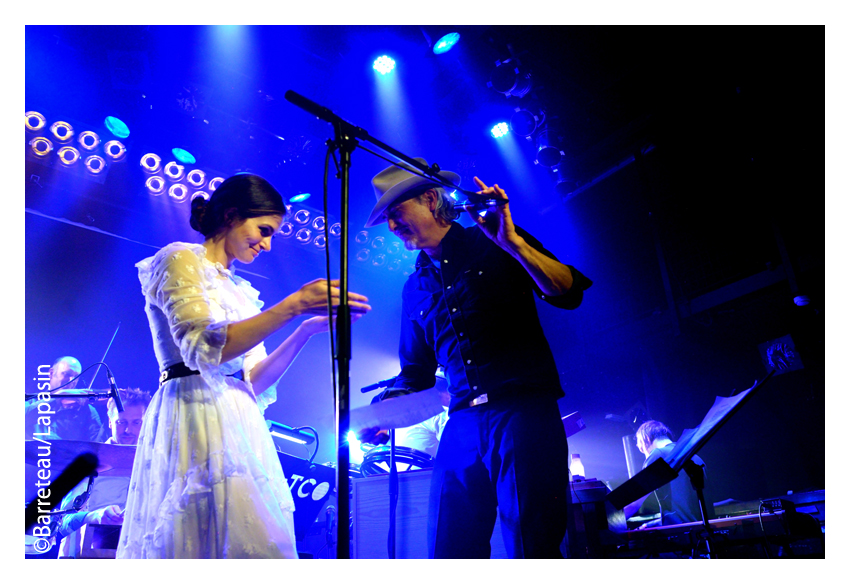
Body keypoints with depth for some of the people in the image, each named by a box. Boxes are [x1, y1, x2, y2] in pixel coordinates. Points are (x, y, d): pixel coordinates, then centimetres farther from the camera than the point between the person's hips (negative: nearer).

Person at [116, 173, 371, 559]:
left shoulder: (239, 290, 21)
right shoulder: (180, 259, 0)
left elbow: (254, 380, 13)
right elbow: (204, 348, -18)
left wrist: (308, 329, 2)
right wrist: (293, 305, -23)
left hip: (239, 423, 8)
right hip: (197, 415, -7)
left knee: (258, 541, 4)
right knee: (233, 540, -15)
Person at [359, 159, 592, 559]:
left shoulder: (495, 246, 5)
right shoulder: (415, 289, 19)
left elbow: (569, 293, -7)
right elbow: (415, 373, 23)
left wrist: (513, 242, -19)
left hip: (524, 410, -5)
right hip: (462, 426, 5)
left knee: (531, 551, -10)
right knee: (449, 553, 3)